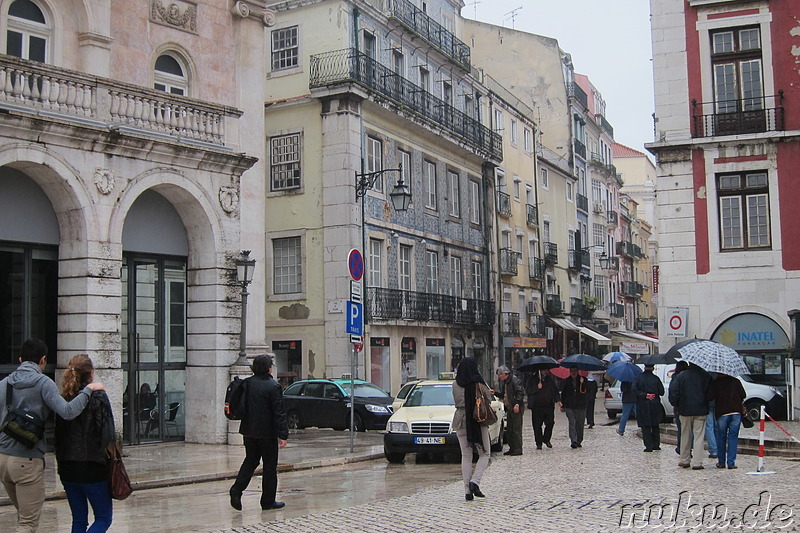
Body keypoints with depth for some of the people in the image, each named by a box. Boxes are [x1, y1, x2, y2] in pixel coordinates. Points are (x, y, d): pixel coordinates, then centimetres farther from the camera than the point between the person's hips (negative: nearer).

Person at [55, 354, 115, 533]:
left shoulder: (63, 399, 4)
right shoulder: (97, 397, -10)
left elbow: (58, 436, 9)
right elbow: (107, 435, -13)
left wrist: (62, 463, 17)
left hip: (67, 469, 5)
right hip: (92, 468, -5)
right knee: (104, 518, 6)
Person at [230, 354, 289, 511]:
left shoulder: (246, 383, 2)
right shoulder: (273, 386, -15)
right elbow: (279, 413, -16)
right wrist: (283, 435, -14)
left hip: (249, 431, 5)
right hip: (267, 432, -5)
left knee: (250, 461, 18)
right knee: (270, 465, 5)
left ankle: (237, 489, 0)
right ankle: (268, 501, 10)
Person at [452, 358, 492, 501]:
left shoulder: (455, 384, 0)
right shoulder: (479, 383, -8)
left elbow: (457, 401, 7)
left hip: (461, 421, 3)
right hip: (478, 421, -3)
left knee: (466, 456, 9)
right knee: (485, 454, 10)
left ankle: (467, 490, 4)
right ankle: (475, 481, -9)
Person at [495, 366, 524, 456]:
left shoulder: (514, 380, -12)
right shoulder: (505, 382, 18)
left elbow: (520, 393, -18)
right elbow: (503, 395, 25)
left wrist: (517, 404, -23)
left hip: (516, 408, -10)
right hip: (509, 409, 10)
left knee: (516, 429, -8)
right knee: (510, 429, 11)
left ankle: (518, 449, -5)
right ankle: (512, 448, 17)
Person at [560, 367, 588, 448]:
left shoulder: (583, 379, 3)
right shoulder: (567, 381, 7)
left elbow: (585, 391, -10)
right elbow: (563, 393, 12)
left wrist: (582, 383, -25)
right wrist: (562, 405, 9)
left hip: (580, 406, 0)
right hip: (569, 407, 0)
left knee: (579, 424, 6)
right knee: (572, 423, -12)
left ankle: (579, 441, 18)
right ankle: (573, 441, -18)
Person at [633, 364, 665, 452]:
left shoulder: (639, 377, -4)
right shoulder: (655, 378, -4)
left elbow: (635, 390, -13)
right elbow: (661, 392, -2)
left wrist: (645, 395, -12)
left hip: (643, 406, -1)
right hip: (655, 405, 1)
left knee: (645, 427, 3)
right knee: (655, 426, 16)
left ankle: (649, 446, 0)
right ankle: (656, 445, 19)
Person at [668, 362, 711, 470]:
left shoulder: (681, 376, -5)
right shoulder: (706, 376, -5)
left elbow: (673, 392, -8)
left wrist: (676, 405, 7)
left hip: (685, 411, 1)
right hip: (701, 411, -1)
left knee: (685, 436, 14)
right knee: (698, 437, 1)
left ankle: (684, 461, 21)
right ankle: (697, 462, -4)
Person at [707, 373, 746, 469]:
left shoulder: (715, 383, -1)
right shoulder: (736, 381, 6)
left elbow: (710, 397, -7)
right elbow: (743, 395, 7)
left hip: (722, 413, -1)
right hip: (736, 411, 1)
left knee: (721, 437, 10)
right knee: (733, 437, 4)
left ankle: (721, 462, 13)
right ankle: (731, 463, 0)